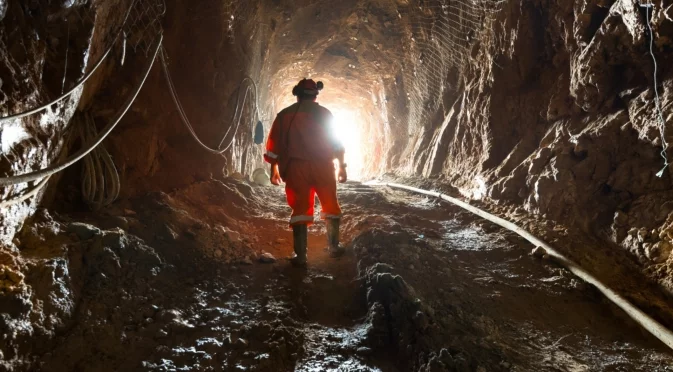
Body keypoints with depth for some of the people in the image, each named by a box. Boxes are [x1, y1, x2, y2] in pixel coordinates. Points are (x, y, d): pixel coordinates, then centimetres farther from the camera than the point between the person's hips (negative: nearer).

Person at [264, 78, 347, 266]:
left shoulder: (285, 115, 6)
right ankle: (334, 247, 20)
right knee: (330, 206, 16)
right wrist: (342, 166, 14)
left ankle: (300, 255, 0)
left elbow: (275, 144, 5)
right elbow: (336, 142, 6)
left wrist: (274, 169, 13)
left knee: (300, 209, 3)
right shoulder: (324, 113, 6)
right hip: (323, 167, 0)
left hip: (297, 168, 0)